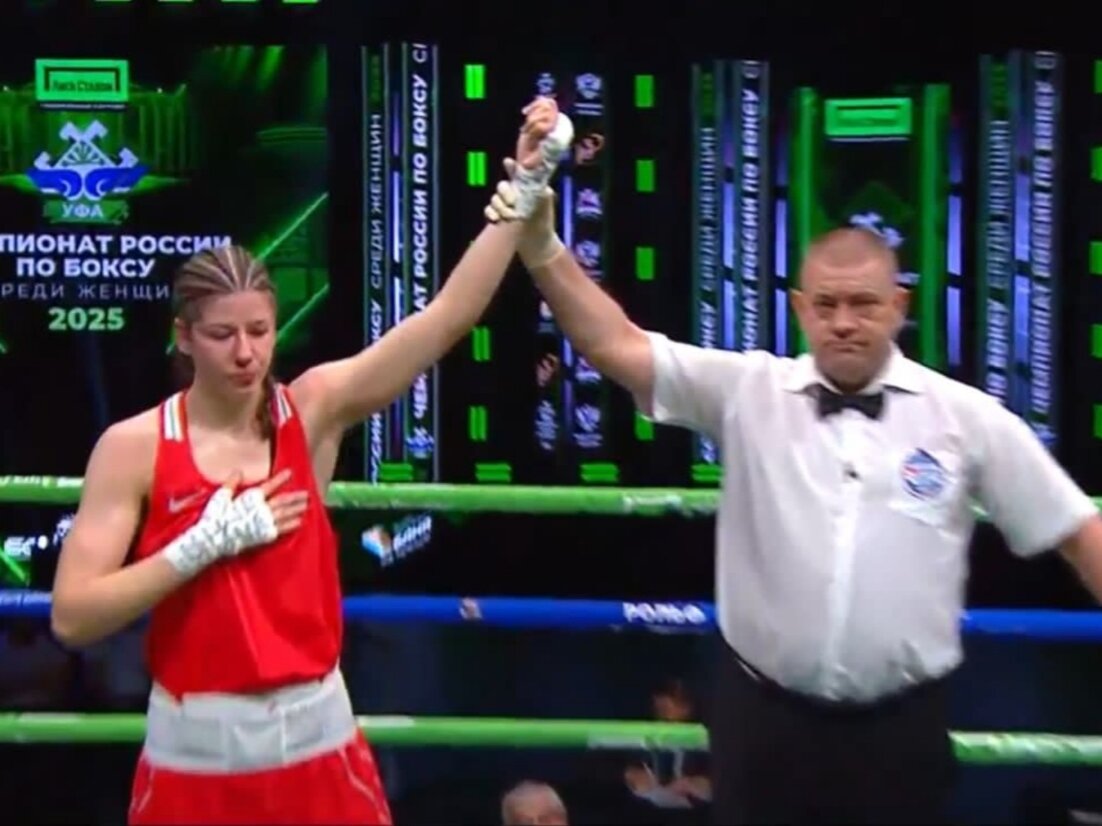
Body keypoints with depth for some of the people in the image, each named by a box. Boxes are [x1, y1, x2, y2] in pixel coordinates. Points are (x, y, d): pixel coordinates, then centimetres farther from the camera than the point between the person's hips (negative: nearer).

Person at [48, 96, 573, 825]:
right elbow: (72, 617, -11)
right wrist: (209, 541, -18)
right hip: (194, 751, -1)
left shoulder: (315, 409, -3)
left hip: (316, 737, 2)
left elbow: (449, 315, -10)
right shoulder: (133, 447, -7)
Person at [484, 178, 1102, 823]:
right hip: (765, 717, 0)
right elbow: (615, 344, -8)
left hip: (900, 726, 0)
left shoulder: (966, 417, -1)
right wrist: (541, 244, -19)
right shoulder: (749, 391, -1)